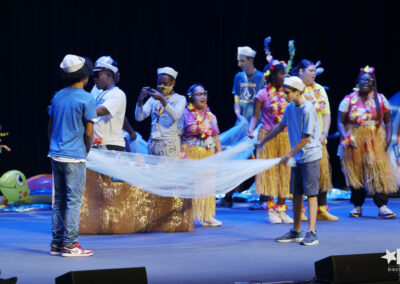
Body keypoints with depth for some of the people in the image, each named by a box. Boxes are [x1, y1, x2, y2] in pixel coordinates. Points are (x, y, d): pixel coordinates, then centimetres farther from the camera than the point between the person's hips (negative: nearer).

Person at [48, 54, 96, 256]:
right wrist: (86, 151, 6)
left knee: (59, 200, 12)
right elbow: (89, 133, -10)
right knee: (74, 200, -2)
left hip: (56, 155, 7)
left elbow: (50, 127, 13)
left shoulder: (57, 96, 9)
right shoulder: (86, 99, -11)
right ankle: (69, 245, -3)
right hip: (74, 157, -7)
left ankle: (56, 243, 14)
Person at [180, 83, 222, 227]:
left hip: (208, 154, 5)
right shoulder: (185, 114, -1)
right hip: (190, 153, -5)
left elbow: (215, 137, 16)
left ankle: (206, 216, 9)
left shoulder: (211, 116, 13)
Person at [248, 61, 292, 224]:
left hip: (285, 136, 4)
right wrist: (251, 130, -22)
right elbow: (255, 115, -6)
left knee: (284, 171, 4)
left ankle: (281, 209, 12)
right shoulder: (263, 94, -5)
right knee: (269, 171, -1)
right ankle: (271, 210, 6)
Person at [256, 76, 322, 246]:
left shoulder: (308, 110, -17)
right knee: (296, 194, 10)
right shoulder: (290, 108, 7)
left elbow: (306, 138, -17)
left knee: (311, 193, -8)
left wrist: (289, 155, -15)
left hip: (310, 156, -8)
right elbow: (281, 126, 22)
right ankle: (296, 232, 18)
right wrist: (262, 141, 27)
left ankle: (311, 233, -10)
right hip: (297, 158, 8)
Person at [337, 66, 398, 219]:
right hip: (355, 143, 0)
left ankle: (382, 206, -11)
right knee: (356, 173, 4)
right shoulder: (349, 100, 2)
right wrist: (346, 138, -15)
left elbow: (388, 121, 8)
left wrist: (388, 139, -6)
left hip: (376, 142, 0)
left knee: (379, 172, -9)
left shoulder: (380, 99, 7)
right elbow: (340, 122, 0)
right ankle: (357, 206, 14)